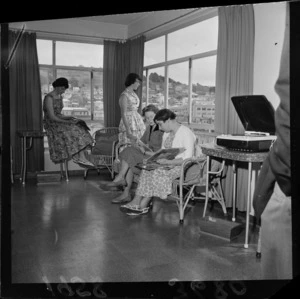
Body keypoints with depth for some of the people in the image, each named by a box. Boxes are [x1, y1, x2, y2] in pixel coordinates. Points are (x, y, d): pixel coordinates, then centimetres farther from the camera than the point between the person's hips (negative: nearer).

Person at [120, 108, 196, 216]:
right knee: (147, 169, -15)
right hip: (168, 164, 8)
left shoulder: (186, 133, -15)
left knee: (157, 172, -28)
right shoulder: (166, 133, 13)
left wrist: (168, 162, -29)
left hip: (182, 167, -8)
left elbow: (187, 159, -22)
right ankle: (136, 201, -21)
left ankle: (143, 205, -19)